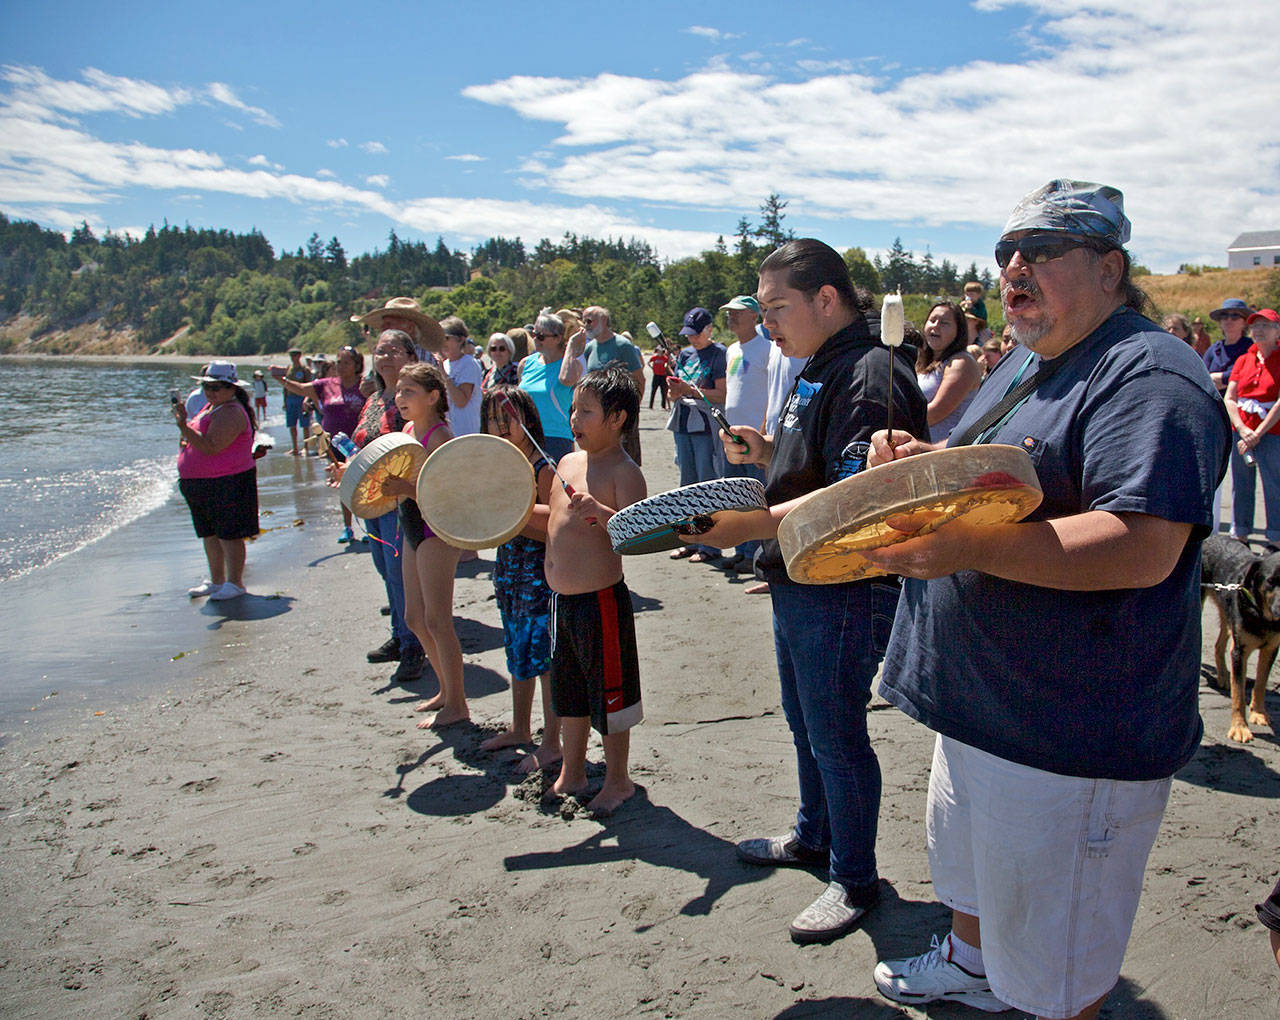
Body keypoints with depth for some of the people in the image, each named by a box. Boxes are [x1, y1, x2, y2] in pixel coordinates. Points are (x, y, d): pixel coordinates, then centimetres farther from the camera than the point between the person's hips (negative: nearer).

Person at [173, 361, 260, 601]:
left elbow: (211, 447, -29)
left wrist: (184, 427, -31)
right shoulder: (210, 408, 15)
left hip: (227, 483, -11)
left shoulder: (230, 413, -18)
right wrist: (184, 424, 14)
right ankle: (216, 580, 28)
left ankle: (235, 583, 6)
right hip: (202, 484, 11)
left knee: (228, 534, -3)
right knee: (209, 534, 16)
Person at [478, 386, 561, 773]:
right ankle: (520, 729, 36)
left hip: (540, 576, -8)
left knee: (542, 656, -1)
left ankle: (551, 744, 13)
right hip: (508, 569, 8)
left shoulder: (542, 469, -16)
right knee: (517, 652, 20)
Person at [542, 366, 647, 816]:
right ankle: (571, 774, 38)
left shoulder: (623, 472, -15)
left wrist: (601, 512, -41)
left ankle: (618, 780, 26)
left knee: (608, 696, 7)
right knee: (568, 693, 20)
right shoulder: (569, 462, 9)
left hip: (600, 601, -8)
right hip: (561, 599, 8)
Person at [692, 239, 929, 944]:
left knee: (836, 735, 4)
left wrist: (755, 524, -34)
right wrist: (767, 453, 6)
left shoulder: (869, 375, -20)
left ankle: (854, 880, 24)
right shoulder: (816, 370, 13)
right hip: (796, 586, 10)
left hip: (845, 591, -10)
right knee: (806, 725, 23)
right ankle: (812, 838, 44)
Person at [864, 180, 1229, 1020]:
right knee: (969, 855, 33)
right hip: (983, 701, 10)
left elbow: (1142, 548, -32)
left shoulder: (1148, 376, -21)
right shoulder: (1024, 367, 11)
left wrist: (967, 547, -37)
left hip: (1073, 733, -10)